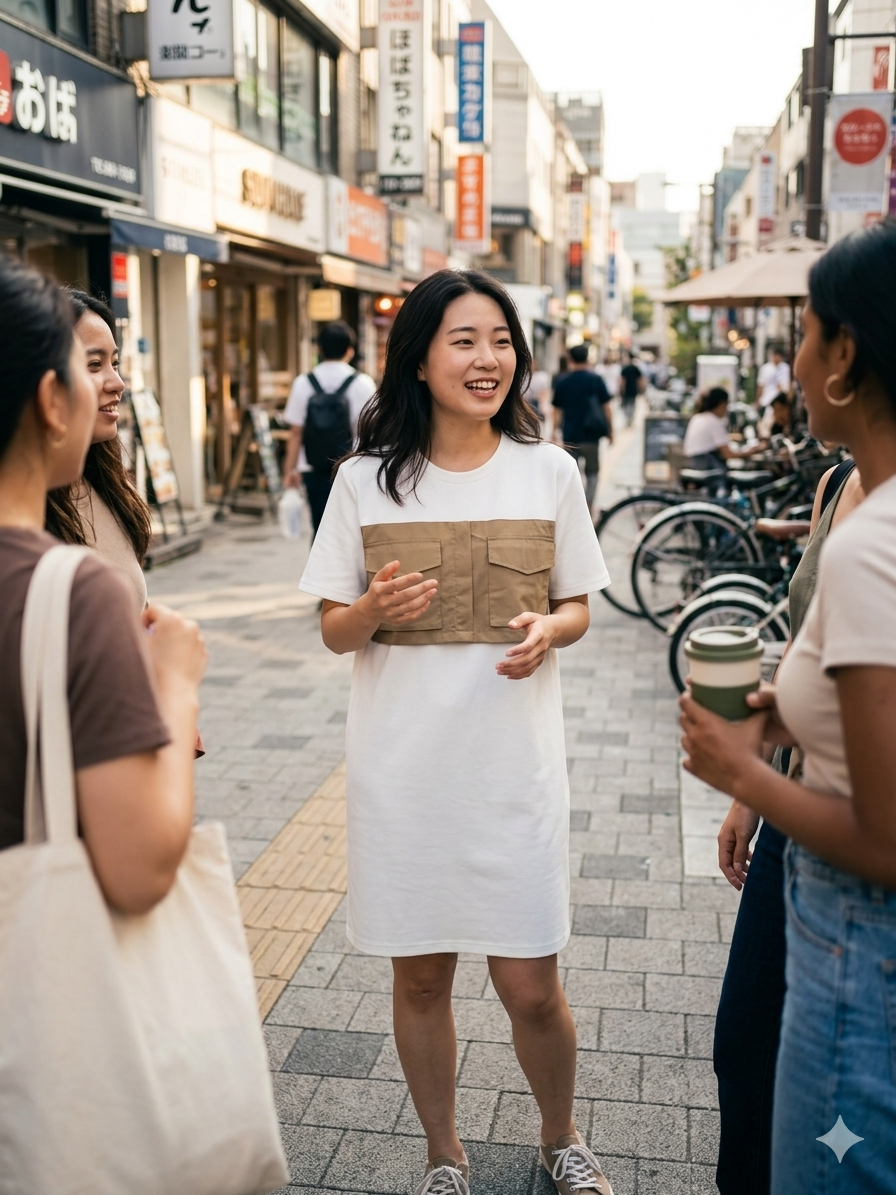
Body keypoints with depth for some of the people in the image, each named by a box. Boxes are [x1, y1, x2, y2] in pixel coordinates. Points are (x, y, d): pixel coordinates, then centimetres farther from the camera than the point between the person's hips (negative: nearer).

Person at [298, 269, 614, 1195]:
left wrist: (548, 630, -14)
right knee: (420, 976, 14)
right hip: (400, 768, 1)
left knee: (530, 987, 6)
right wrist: (372, 611, -20)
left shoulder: (549, 472, 0)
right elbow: (333, 630, 3)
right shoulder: (366, 479, -2)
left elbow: (579, 605, 9)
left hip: (514, 762, 0)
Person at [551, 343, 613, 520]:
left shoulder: (563, 382, 0)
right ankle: (589, 506, 7)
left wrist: (554, 431, 13)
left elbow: (557, 411, 3)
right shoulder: (595, 379, -2)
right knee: (592, 472, 12)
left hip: (570, 436, 1)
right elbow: (606, 407, -1)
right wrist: (610, 431, 8)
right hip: (591, 435, 0)